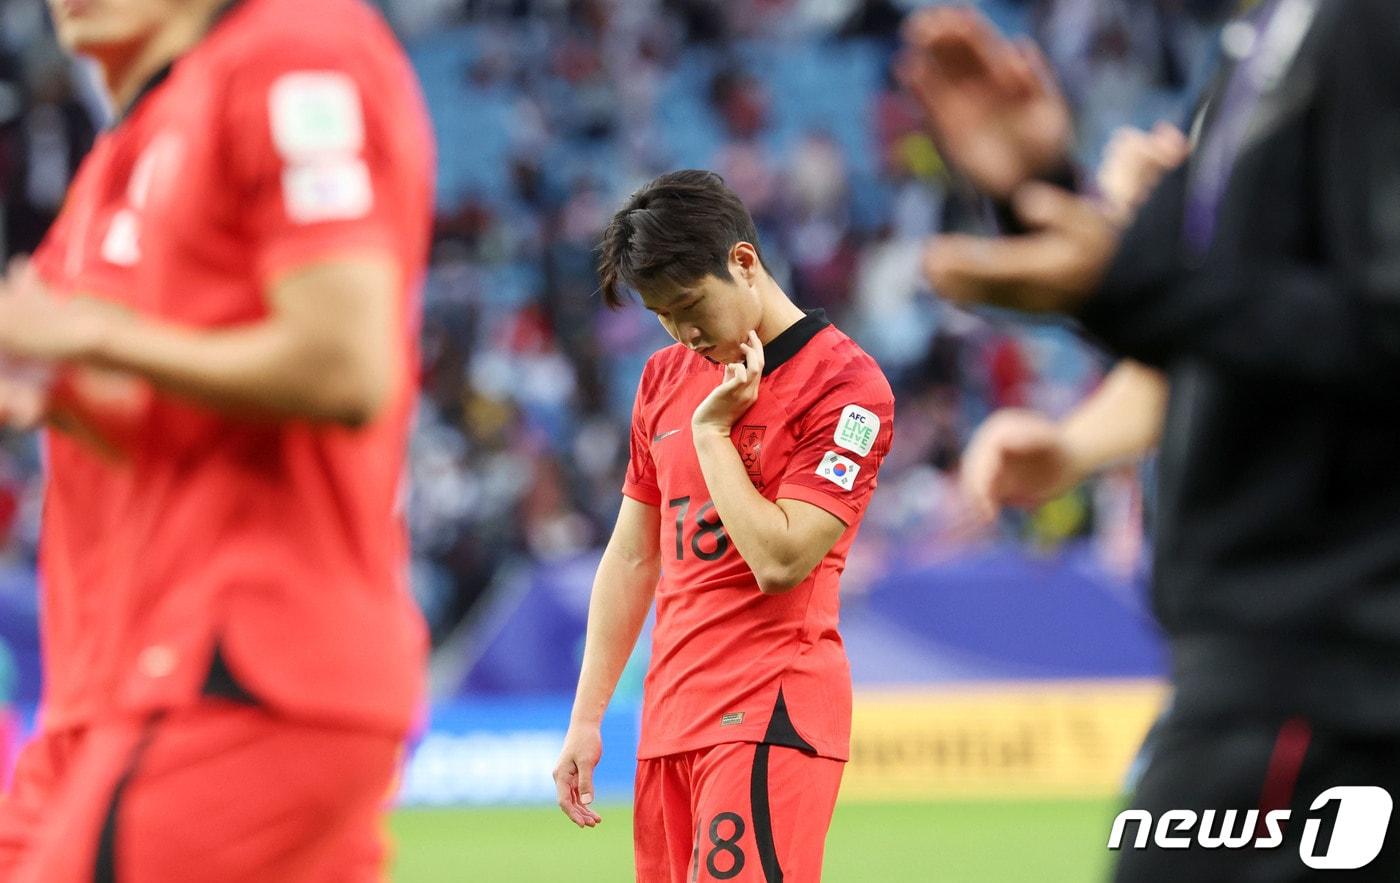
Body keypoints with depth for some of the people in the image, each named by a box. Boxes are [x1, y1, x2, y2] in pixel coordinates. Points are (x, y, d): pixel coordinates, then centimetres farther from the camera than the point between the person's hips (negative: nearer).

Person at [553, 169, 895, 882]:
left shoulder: (845, 385, -7)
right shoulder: (666, 378, 16)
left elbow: (779, 561, -15)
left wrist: (711, 428, -8)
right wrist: (586, 718, 16)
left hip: (771, 718, -7)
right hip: (672, 717, 7)